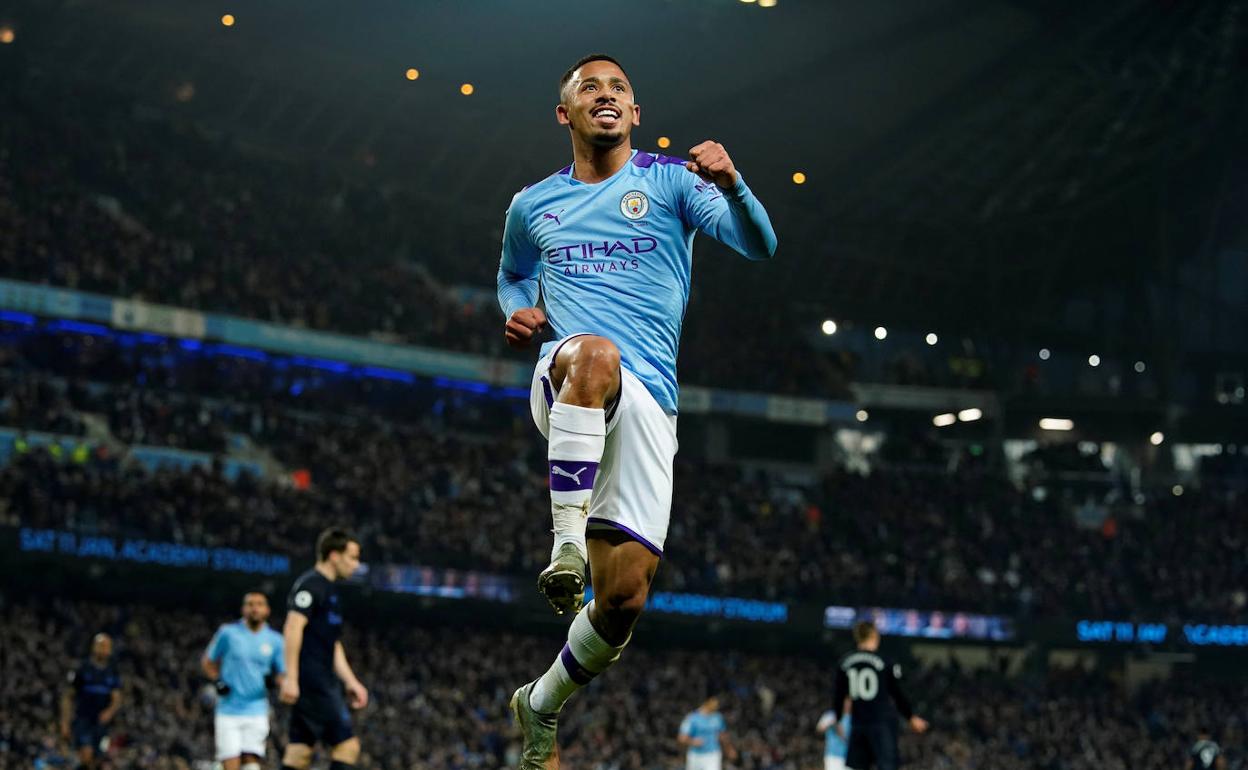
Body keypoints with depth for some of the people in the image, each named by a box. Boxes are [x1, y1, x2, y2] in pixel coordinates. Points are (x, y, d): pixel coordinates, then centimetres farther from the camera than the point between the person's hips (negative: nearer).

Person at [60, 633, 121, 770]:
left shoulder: (113, 672, 7)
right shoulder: (83, 669, -1)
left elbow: (117, 699, 5)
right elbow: (67, 697, 4)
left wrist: (110, 711, -17)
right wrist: (64, 723, 0)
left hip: (101, 721, 4)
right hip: (82, 719, -4)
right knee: (86, 754, -26)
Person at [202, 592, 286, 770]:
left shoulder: (274, 641, 6)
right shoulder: (228, 633, 2)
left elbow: (284, 676, 12)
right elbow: (208, 662, 14)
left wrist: (274, 680, -10)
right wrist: (217, 681, -3)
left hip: (257, 713, 1)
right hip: (228, 712, -1)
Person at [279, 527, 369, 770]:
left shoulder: (329, 589, 22)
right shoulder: (311, 584, -8)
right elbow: (293, 628, -18)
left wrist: (351, 682, 24)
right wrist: (291, 677, -24)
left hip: (324, 682, 10)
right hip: (313, 682, -10)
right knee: (347, 745, -11)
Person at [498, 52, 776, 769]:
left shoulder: (669, 180, 9)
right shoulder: (532, 206, 18)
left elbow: (760, 246, -3)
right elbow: (513, 275, 37)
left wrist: (732, 185, -25)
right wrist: (516, 311, 12)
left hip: (647, 401, 0)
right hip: (561, 381, 0)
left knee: (625, 595, -8)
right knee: (596, 353, -41)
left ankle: (543, 705, 19)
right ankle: (568, 542, -42)